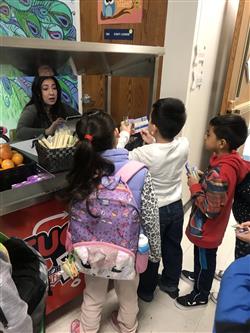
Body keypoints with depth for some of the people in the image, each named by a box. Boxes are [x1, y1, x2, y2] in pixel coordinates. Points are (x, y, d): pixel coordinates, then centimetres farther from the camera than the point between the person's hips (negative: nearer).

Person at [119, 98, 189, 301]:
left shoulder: (146, 154, -31)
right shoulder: (184, 145, -16)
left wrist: (124, 134, -6)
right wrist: (154, 143, 3)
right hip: (176, 207, 5)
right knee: (173, 247, 24)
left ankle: (146, 290, 41)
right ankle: (171, 285, 48)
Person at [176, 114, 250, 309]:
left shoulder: (219, 174, -36)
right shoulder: (232, 160, -7)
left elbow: (210, 209, -30)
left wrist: (195, 187, -22)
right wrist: (203, 180, -2)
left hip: (206, 230, -8)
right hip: (211, 228, 8)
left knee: (204, 261, 16)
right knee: (206, 258, 30)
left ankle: (200, 295, 41)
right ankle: (200, 278, 56)